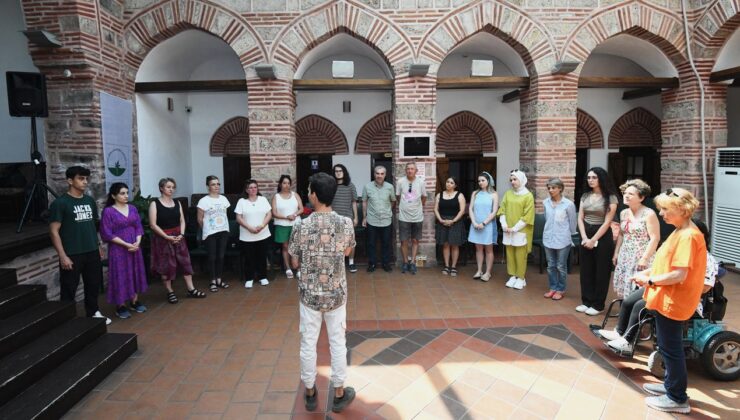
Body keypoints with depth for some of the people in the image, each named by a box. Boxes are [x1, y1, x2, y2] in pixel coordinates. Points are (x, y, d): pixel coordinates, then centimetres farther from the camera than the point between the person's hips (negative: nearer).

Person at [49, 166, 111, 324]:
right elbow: (54, 231, -11)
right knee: (69, 289, 3)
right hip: (72, 255, -6)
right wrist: (63, 256, -16)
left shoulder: (90, 201, 9)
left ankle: (93, 312, 32)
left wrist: (98, 246, 16)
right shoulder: (60, 203, -9)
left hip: (92, 252, 6)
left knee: (94, 284, 16)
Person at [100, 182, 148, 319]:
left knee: (135, 273, 12)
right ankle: (120, 306, 13)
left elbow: (139, 227, 8)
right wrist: (127, 244, -17)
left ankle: (135, 301, 25)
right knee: (121, 275, 1)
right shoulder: (108, 211, -10)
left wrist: (137, 242, -9)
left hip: (135, 247, 5)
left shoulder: (132, 208, 6)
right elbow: (107, 234, -13)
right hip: (118, 249, -5)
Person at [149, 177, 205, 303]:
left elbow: (182, 221, 8)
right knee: (166, 265, 3)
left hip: (178, 237, 5)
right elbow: (153, 225, -12)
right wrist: (167, 237, -18)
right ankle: (170, 292, 17)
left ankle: (191, 289, 11)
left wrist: (181, 234, -9)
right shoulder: (155, 204, -7)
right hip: (162, 238, -4)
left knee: (185, 262, 4)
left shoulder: (177, 203, 8)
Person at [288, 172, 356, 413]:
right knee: (338, 343, 14)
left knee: (308, 344, 15)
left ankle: (310, 393, 31)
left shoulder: (301, 226, -15)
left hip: (309, 294, -1)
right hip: (337, 293, 1)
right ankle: (339, 394, 27)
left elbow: (294, 263, -4)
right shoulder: (345, 223, -10)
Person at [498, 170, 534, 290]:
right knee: (510, 254, 9)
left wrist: (515, 228, -14)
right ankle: (513, 276, 21)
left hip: (521, 231, -4)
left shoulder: (528, 196, -7)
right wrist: (504, 225, -7)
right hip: (508, 230, 4)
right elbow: (503, 210, 6)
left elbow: (527, 216, -11)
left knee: (520, 255, 2)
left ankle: (521, 278, 14)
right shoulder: (508, 194, 7)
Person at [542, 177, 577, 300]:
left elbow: (572, 222, -1)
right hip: (548, 238, 4)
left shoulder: (568, 204, -12)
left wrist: (570, 235, 8)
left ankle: (560, 289, 21)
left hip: (562, 240, -4)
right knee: (551, 266, 12)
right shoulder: (545, 203, 0)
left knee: (561, 266, 7)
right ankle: (553, 288, 25)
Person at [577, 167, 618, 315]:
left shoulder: (610, 198, -8)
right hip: (585, 236, 5)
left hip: (602, 237, -5)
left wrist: (593, 240, -14)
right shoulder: (585, 196, 7)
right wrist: (584, 237, -8)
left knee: (601, 272, 4)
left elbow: (607, 222, -12)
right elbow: (580, 218, 5)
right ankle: (586, 301, 21)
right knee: (586, 271, 10)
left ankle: (598, 305, 15)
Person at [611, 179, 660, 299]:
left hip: (641, 258, -7)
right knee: (624, 290, 9)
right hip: (625, 257, 7)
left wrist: (645, 258, -19)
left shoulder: (649, 214, -12)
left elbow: (655, 238, -15)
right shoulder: (623, 213, 10)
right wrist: (616, 253, 16)